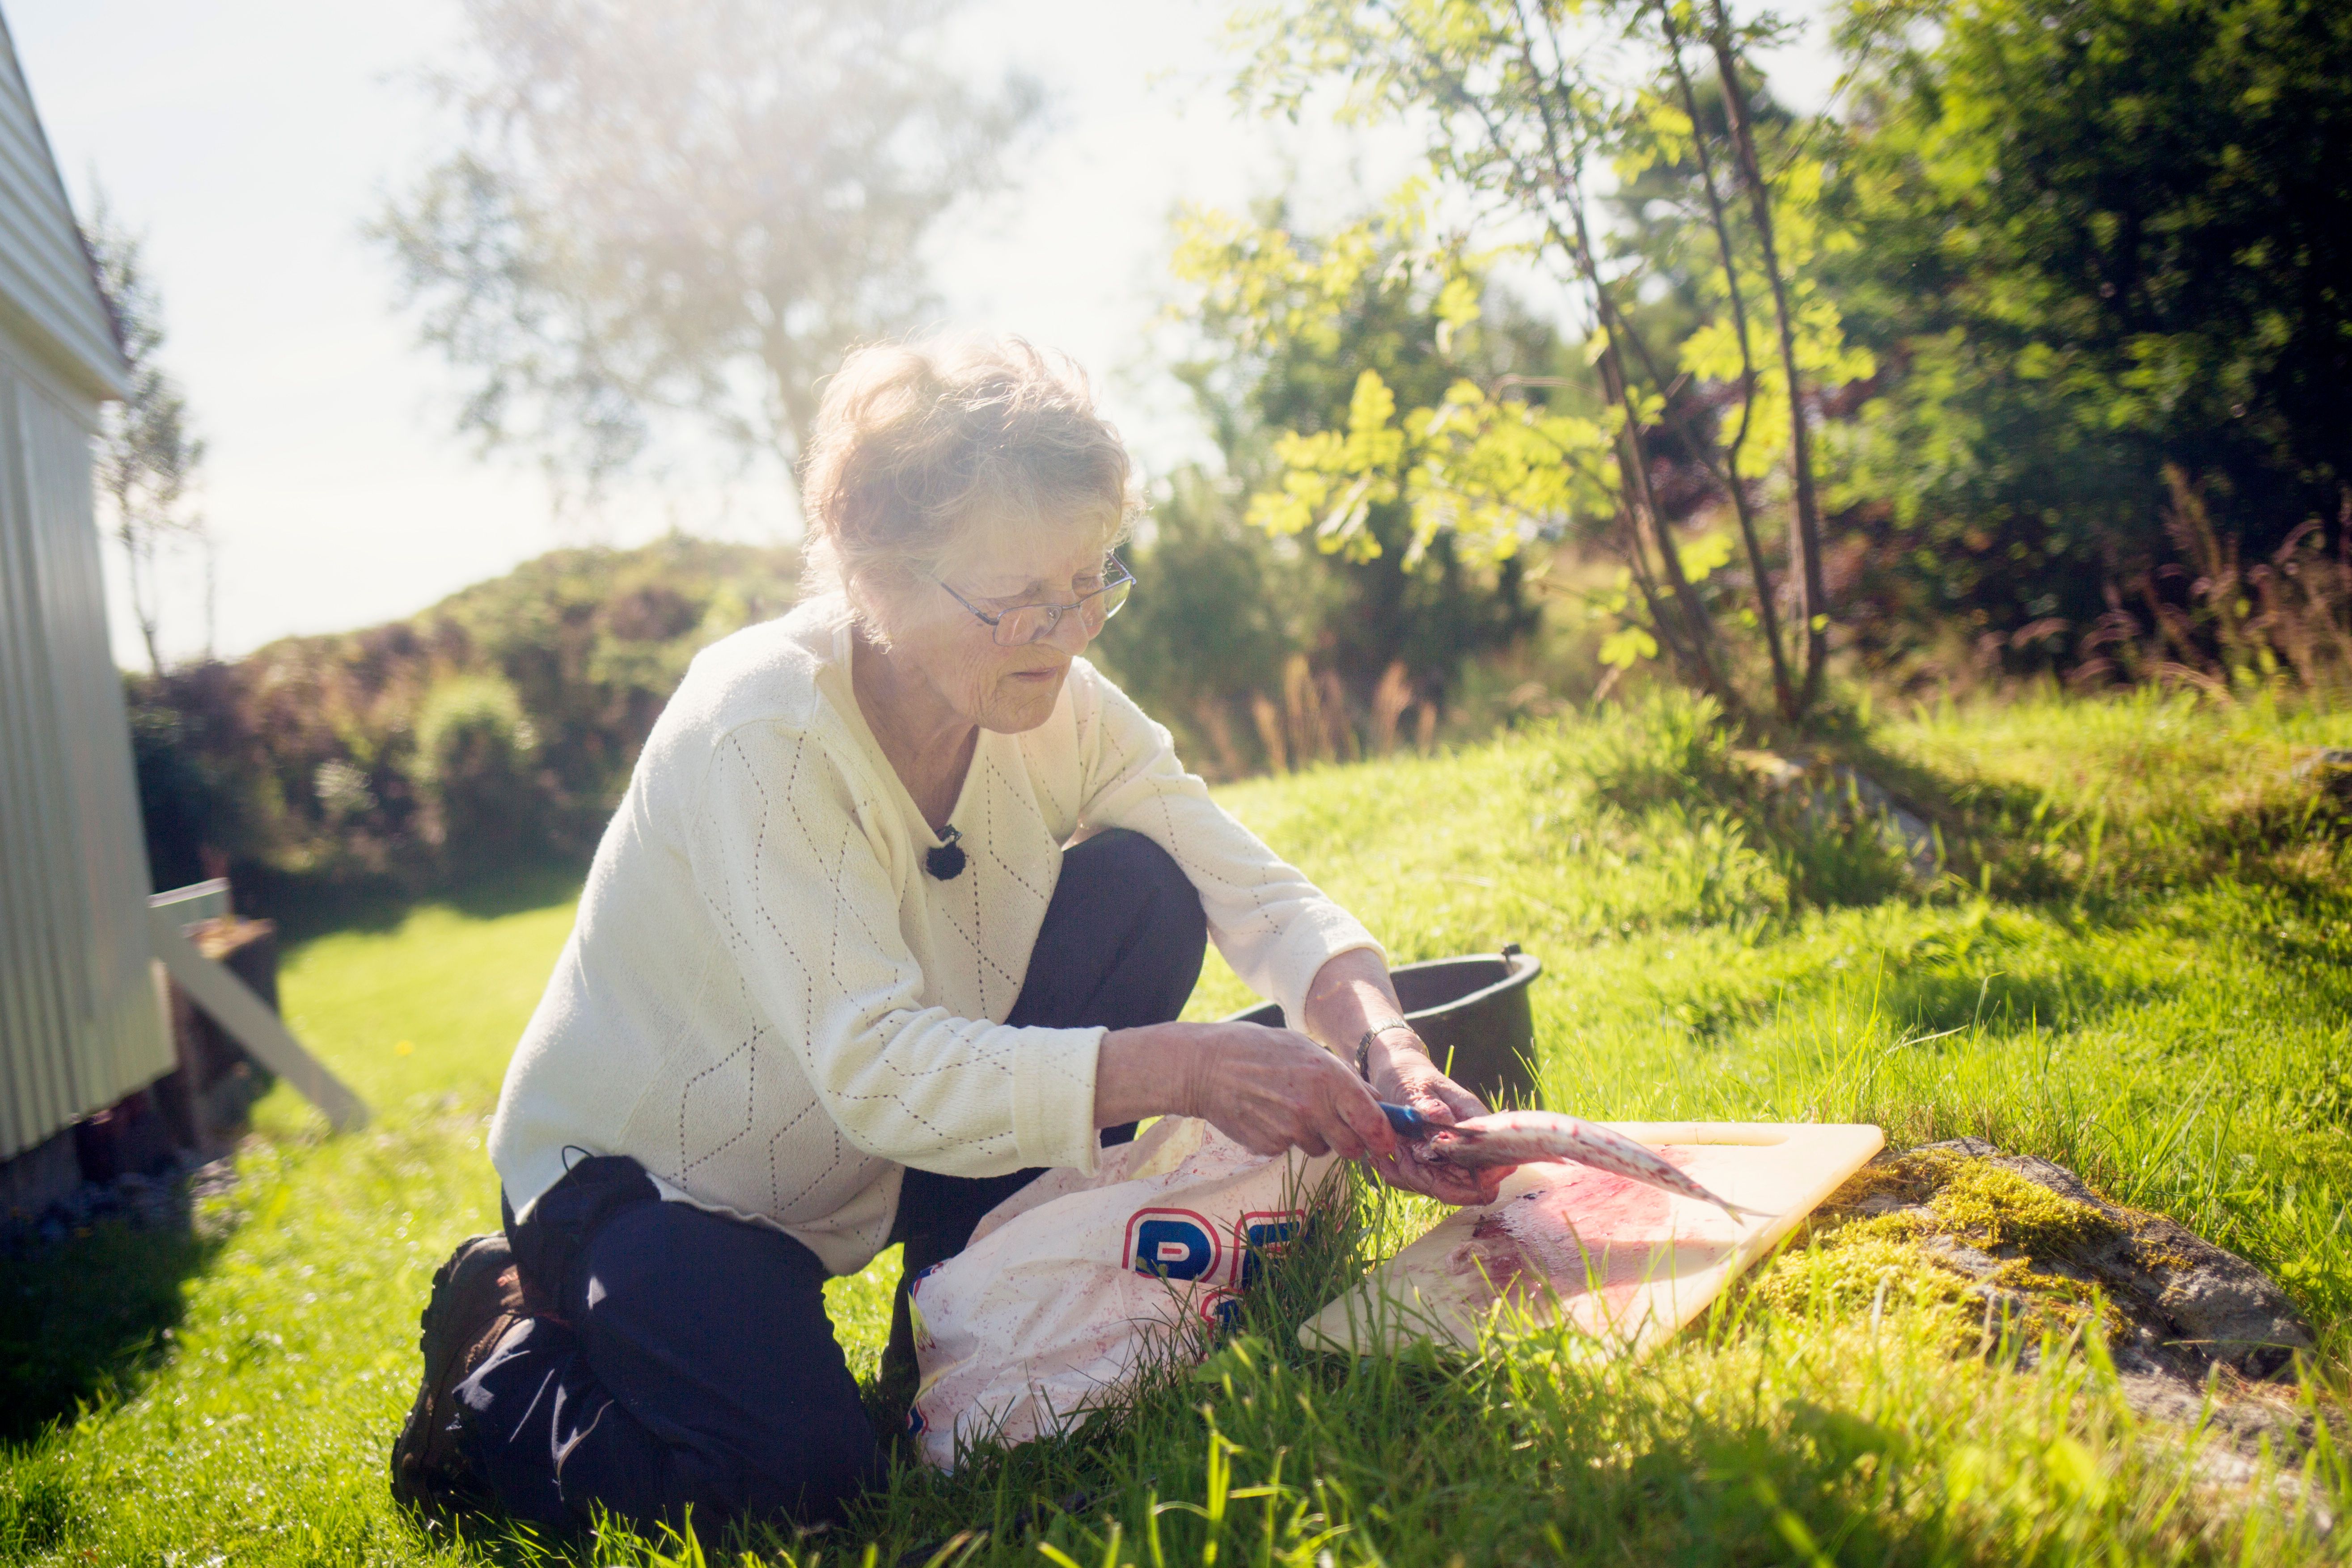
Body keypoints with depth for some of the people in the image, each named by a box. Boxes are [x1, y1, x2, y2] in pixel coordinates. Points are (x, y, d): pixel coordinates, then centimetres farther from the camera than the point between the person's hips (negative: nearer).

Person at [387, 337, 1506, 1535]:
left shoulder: (1051, 704, -13)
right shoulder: (760, 730, -31)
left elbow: (1262, 894, -13)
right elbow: (874, 1072, -38)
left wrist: (1382, 1046, -33)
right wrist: (1180, 1069, -46)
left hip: (878, 1158, 6)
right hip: (630, 1173, -5)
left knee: (1140, 890, -13)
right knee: (794, 1473, -29)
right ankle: (504, 1361, 6)